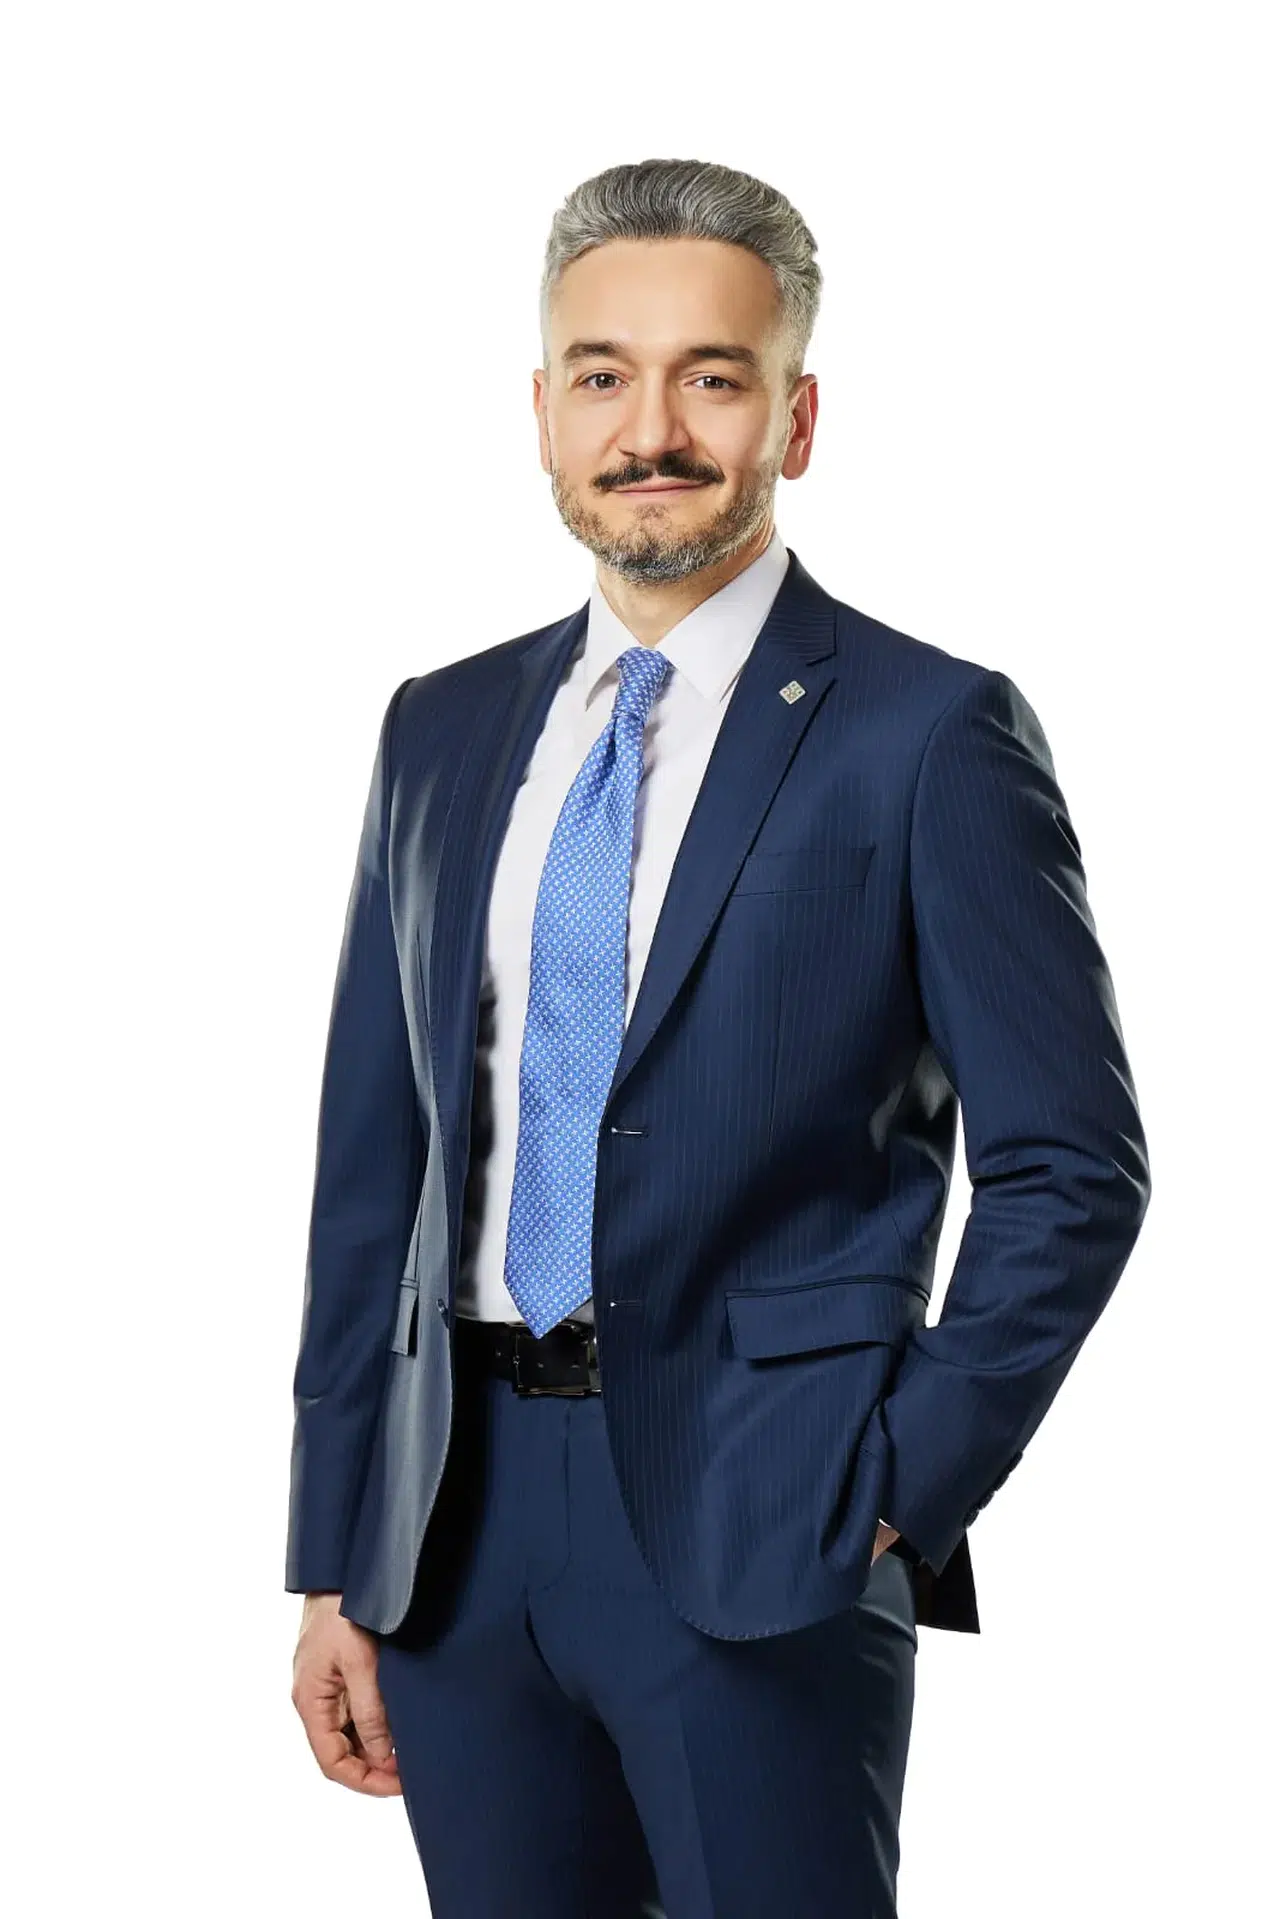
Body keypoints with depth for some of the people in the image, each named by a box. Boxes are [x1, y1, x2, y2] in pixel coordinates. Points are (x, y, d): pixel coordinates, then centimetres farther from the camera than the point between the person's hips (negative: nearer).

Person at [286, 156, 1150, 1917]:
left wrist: (907, 1483, -11)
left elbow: (1071, 1165, -4)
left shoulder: (930, 736, -3)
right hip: (459, 1529, 5)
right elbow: (374, 1158, 12)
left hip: (760, 1528, -4)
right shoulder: (443, 732, 12)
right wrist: (335, 1562, 8)